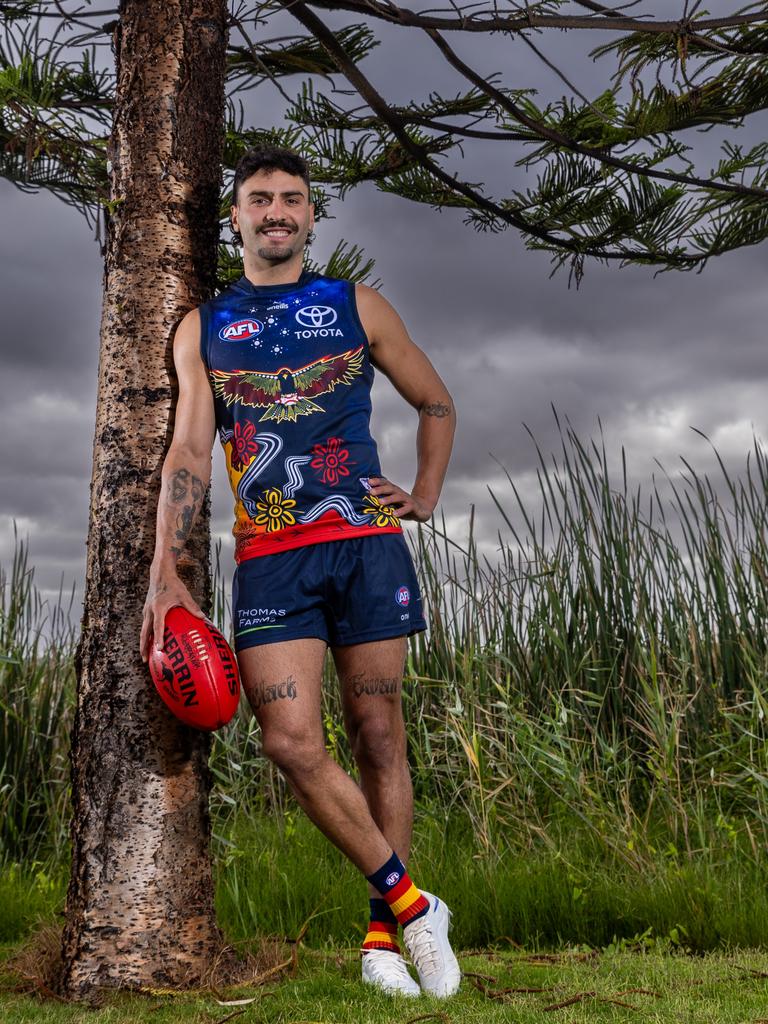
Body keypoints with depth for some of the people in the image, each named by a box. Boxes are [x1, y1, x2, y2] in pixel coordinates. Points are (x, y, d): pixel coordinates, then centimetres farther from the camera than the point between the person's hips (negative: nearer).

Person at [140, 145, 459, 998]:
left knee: (376, 736, 3)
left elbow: (436, 403, 21)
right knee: (292, 744, -11)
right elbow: (188, 450, 3)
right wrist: (165, 569, -7)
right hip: (270, 559, 0)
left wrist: (426, 495, 9)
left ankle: (384, 938, 15)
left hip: (366, 544, 0)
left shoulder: (357, 307, 12)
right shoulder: (202, 328, 12)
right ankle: (411, 903, 6)